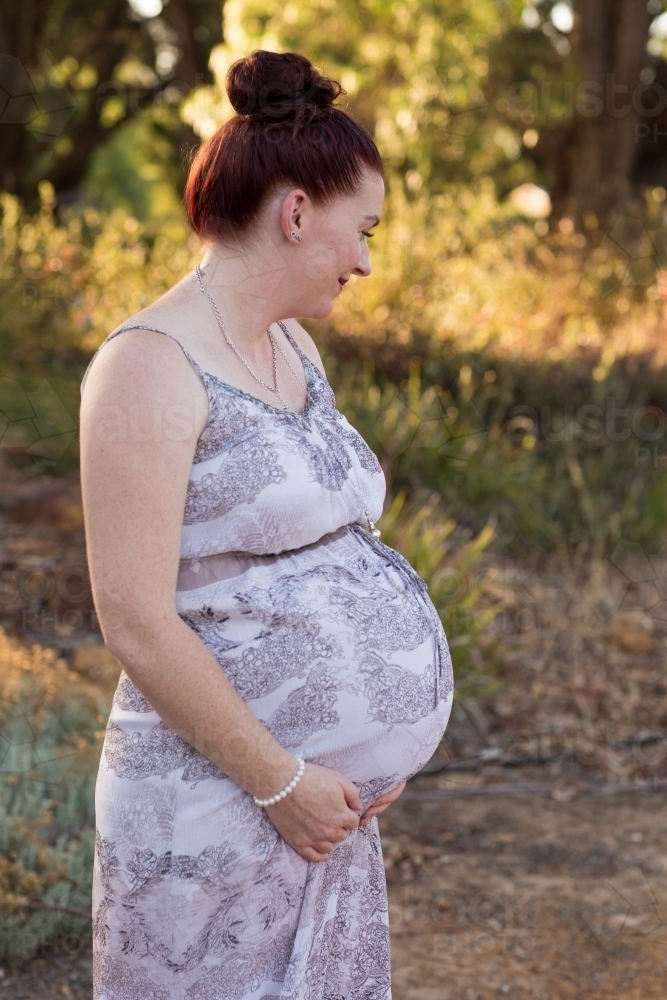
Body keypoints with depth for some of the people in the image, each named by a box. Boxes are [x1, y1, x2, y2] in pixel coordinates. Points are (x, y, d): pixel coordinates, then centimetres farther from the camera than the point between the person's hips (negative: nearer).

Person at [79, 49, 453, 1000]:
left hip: (326, 793, 8)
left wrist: (371, 750, 8)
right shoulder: (153, 366, -16)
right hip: (216, 804, -8)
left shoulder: (294, 349, 10)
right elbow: (137, 623, -20)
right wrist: (279, 780, -15)